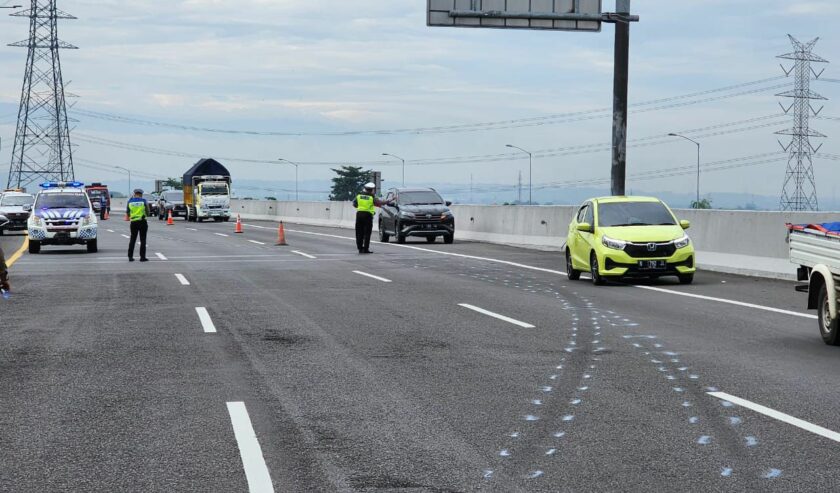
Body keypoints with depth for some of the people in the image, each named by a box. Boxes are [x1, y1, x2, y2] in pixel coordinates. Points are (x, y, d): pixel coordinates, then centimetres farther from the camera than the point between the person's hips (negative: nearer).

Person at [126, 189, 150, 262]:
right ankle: (142, 257, -1)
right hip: (142, 221, -2)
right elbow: (147, 212, 2)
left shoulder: (130, 201, 3)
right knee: (143, 240, 2)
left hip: (133, 222, 2)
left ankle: (130, 256, 8)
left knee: (132, 239, 11)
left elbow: (127, 213, 9)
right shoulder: (143, 201, -3)